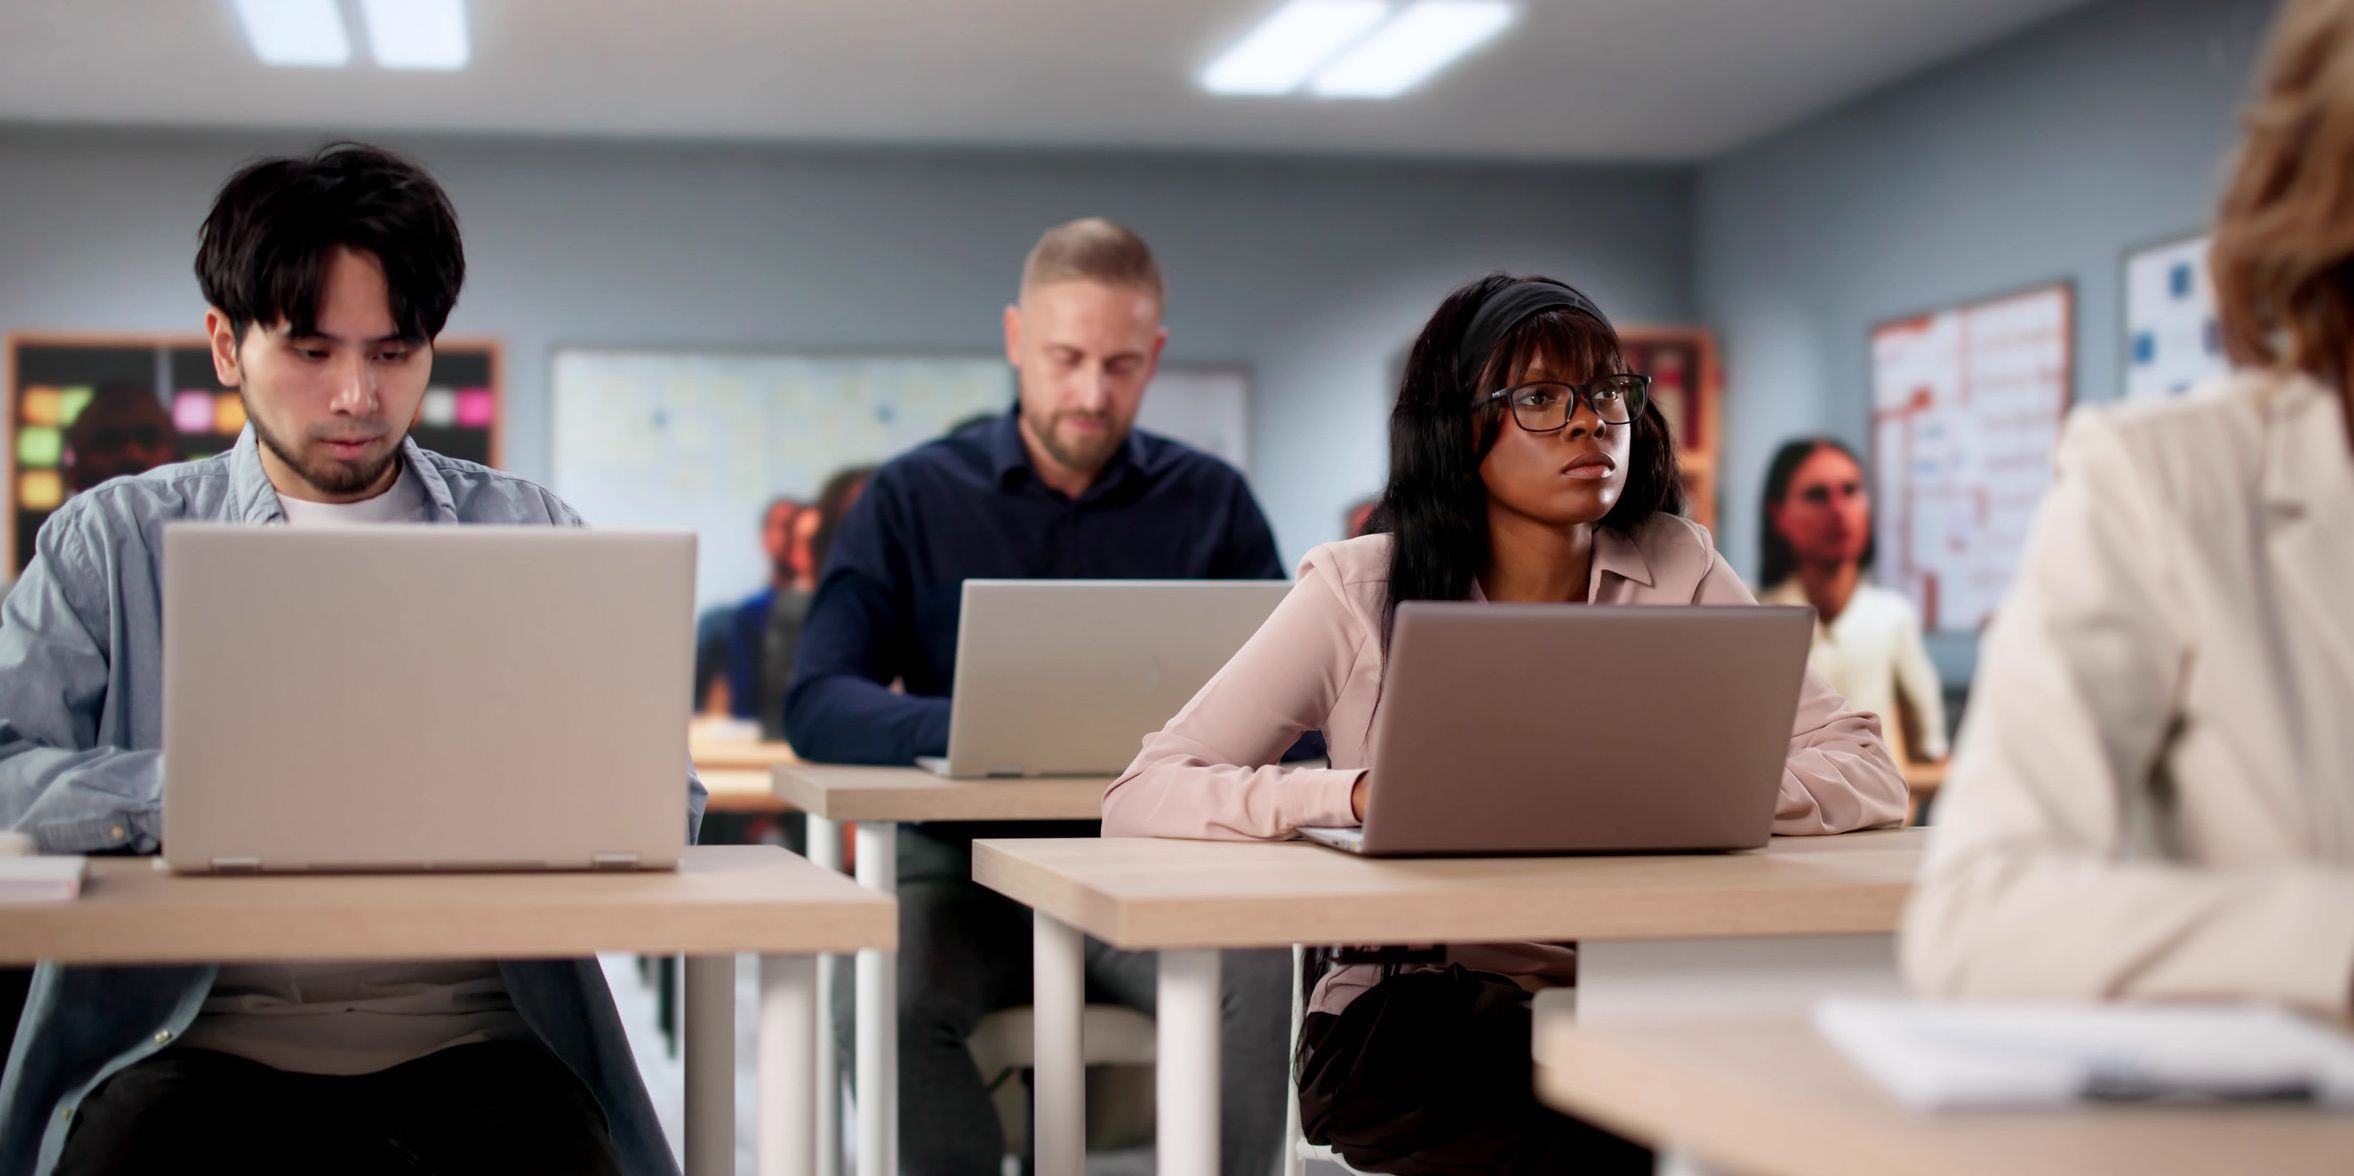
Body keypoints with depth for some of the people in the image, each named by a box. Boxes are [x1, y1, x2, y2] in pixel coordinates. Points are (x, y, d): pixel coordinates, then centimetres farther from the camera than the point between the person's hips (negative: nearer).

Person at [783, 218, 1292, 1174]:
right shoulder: (915, 496, 5)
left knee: (1273, 973, -31)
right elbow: (818, 704, -7)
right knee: (889, 999, -33)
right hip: (963, 861, 0)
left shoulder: (1211, 502, 9)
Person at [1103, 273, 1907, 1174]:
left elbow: (1872, 780, -1)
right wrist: (1363, 793, -25)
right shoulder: (1358, 591, -1)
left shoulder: (1677, 573, 5)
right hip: (1405, 1013, -2)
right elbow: (1139, 799, -8)